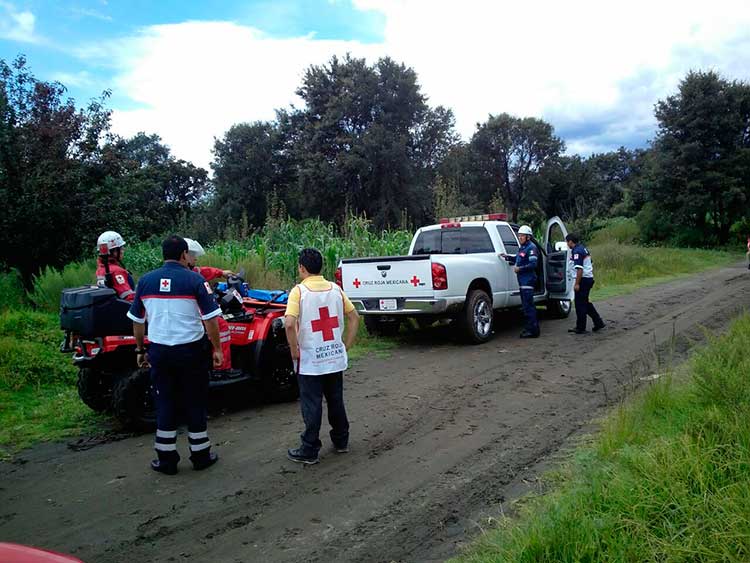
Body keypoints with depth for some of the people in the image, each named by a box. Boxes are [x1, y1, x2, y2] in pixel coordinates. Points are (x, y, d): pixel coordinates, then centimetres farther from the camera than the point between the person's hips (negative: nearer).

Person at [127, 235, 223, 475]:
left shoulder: (145, 281, 2)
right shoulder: (195, 280, -10)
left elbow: (137, 320, 9)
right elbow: (211, 319, -12)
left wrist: (140, 350, 20)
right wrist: (217, 349, -3)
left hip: (159, 351, 3)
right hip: (191, 350, -3)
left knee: (165, 403, 13)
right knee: (195, 403, 10)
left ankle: (167, 459, 20)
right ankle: (200, 455, 21)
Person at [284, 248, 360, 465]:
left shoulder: (299, 291, -12)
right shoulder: (335, 289, 3)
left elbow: (289, 323, -24)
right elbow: (354, 318, 6)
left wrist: (294, 351, -12)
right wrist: (346, 345, 11)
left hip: (310, 360, -5)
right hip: (335, 358, 5)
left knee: (311, 405, 5)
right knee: (336, 401, 18)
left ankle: (309, 451, 13)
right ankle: (341, 441, 30)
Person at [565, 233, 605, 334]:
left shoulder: (576, 251, -16)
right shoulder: (584, 249, 15)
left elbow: (579, 269, -22)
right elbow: (591, 265, 21)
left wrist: (576, 283, -20)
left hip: (583, 279, -10)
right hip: (589, 278, 10)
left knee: (580, 304, -1)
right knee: (585, 302, 19)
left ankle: (580, 328, 5)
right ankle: (598, 322, 19)